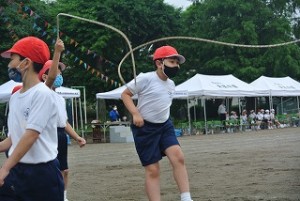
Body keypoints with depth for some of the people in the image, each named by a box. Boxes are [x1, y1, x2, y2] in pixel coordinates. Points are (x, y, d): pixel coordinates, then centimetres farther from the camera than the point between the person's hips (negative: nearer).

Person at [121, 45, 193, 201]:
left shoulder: (171, 84, 8)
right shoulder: (145, 79, -14)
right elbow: (125, 94, -9)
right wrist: (135, 113, -20)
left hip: (165, 125, 6)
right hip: (145, 128, -6)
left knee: (178, 156, -16)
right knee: (152, 170, -6)